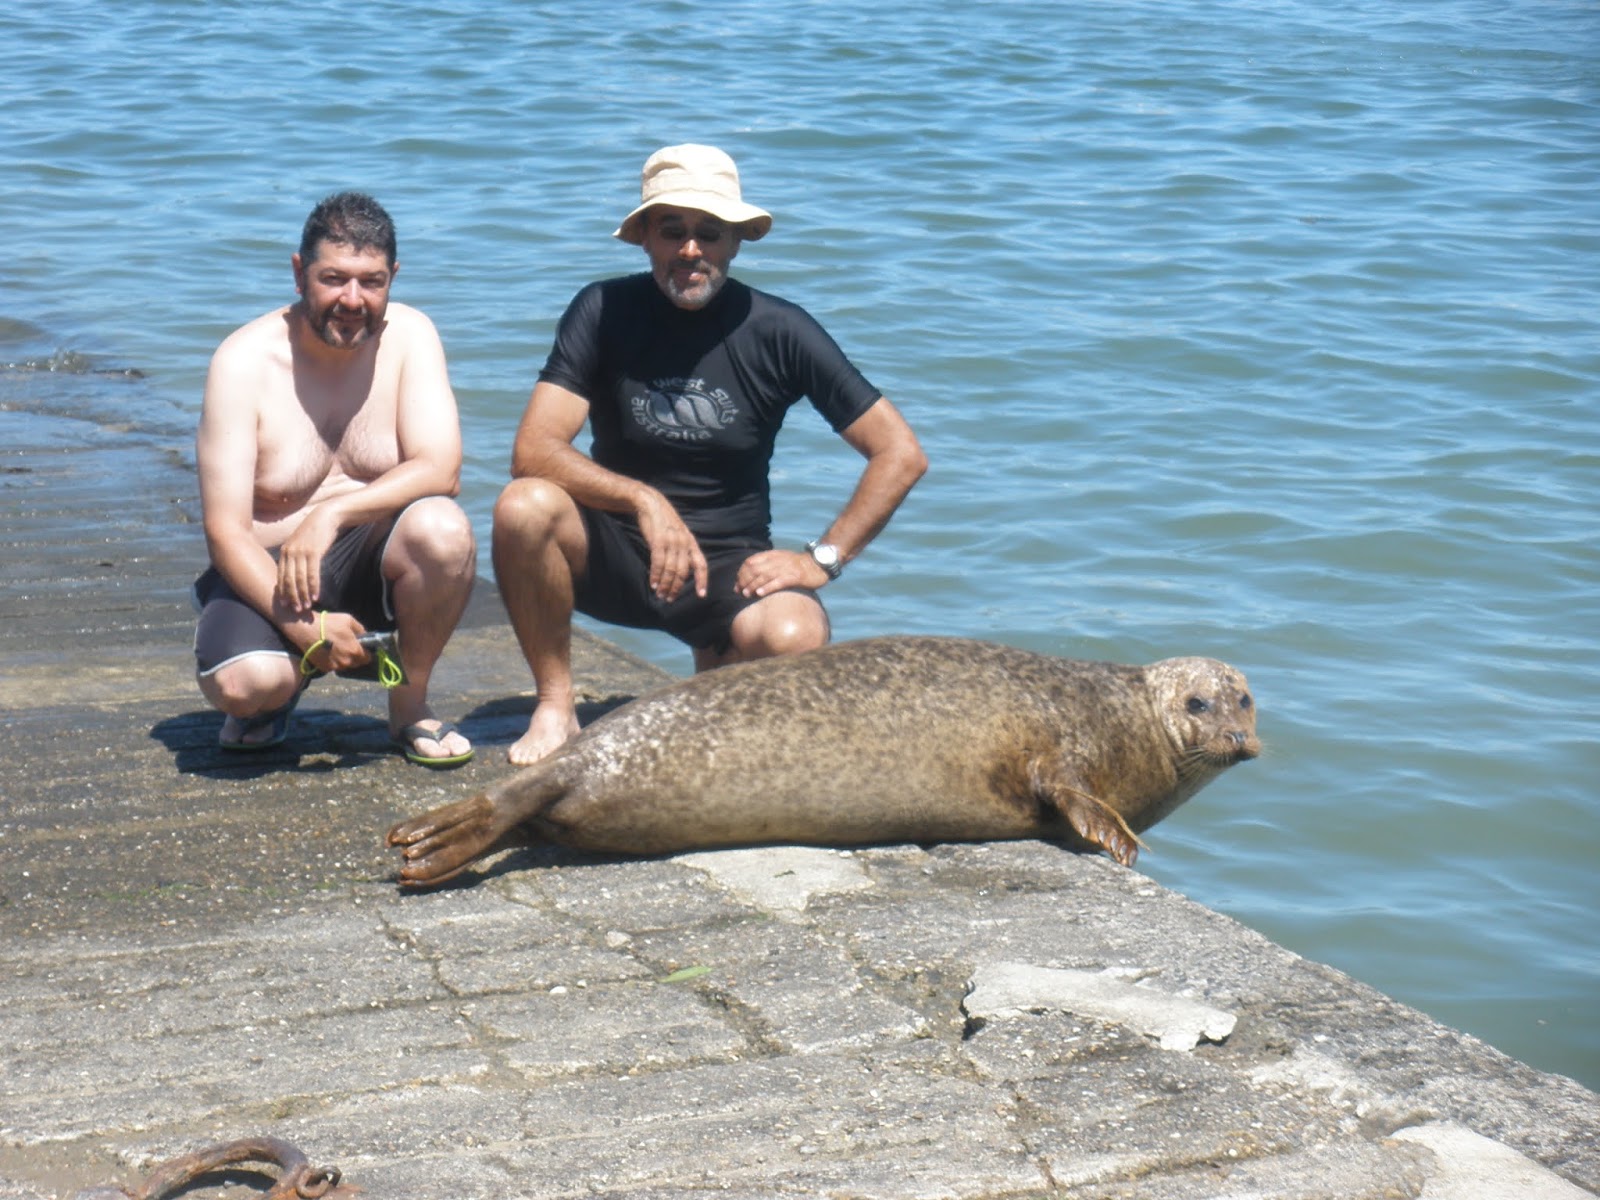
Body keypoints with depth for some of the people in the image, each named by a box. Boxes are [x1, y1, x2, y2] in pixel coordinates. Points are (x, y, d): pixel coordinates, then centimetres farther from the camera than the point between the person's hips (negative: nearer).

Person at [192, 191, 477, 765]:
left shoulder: (409, 335, -5)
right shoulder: (245, 361, -13)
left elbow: (441, 471, -16)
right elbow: (225, 533, -16)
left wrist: (332, 514, -31)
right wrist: (303, 628, -29)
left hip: (372, 565, 2)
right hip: (267, 569, -2)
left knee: (443, 529, -31)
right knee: (240, 684, -33)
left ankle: (409, 703, -5)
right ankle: (280, 690, 8)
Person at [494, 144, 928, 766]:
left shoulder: (777, 330, -8)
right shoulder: (604, 311, -7)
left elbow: (900, 454, -5)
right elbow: (534, 450, -17)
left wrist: (823, 558, -11)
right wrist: (645, 501, -30)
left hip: (729, 565, 0)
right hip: (616, 553, 1)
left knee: (795, 640, -32)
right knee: (525, 505, -30)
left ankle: (718, 665, 7)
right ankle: (555, 705, -9)